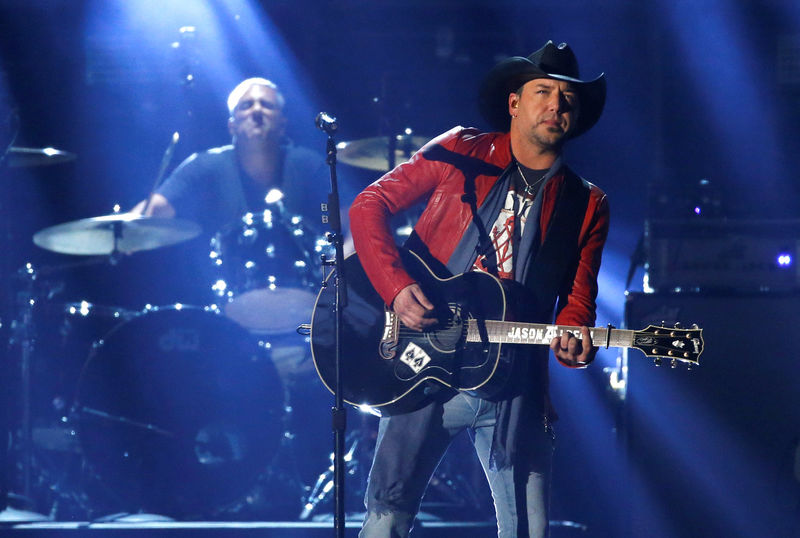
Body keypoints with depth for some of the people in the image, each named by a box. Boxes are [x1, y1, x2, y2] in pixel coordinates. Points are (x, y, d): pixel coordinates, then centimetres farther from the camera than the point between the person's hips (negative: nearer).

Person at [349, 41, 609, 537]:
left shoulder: (586, 207, 9)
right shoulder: (459, 153, 4)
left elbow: (577, 304, 7)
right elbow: (370, 206, 0)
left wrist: (575, 343, -16)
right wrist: (396, 287, -14)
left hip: (514, 390, 2)